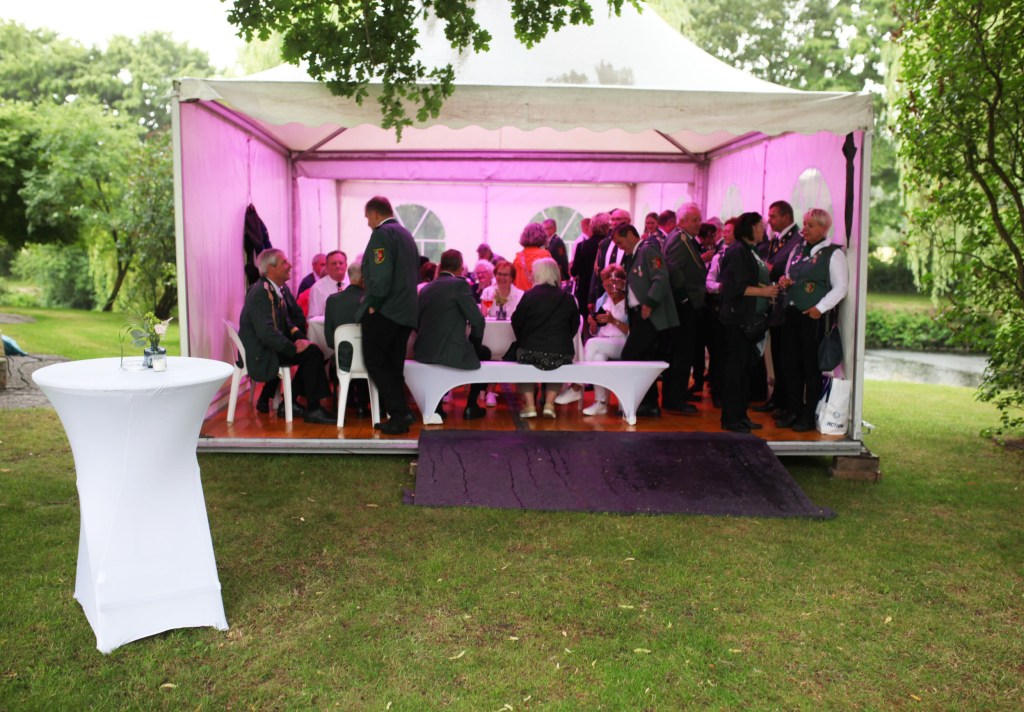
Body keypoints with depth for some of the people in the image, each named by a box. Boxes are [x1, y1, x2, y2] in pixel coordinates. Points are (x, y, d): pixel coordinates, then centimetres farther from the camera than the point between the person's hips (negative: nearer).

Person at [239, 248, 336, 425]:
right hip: (260, 355, -10)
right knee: (312, 353, -18)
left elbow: (284, 322, 17)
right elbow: (266, 333, -28)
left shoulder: (273, 289, 11)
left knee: (311, 349, 1)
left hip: (268, 347, 10)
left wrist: (299, 337, -1)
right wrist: (294, 348, -20)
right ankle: (313, 410, -11)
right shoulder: (260, 292, -19)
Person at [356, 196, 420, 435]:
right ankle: (399, 415, 11)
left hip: (384, 311, -9)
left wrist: (372, 304, -11)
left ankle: (399, 413, -7)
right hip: (406, 311, 9)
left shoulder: (382, 234, -11)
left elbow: (381, 274, -21)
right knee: (393, 365, 11)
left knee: (375, 363, -2)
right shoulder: (406, 234, 18)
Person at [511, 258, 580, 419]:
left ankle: (529, 405, 16)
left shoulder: (530, 295, -4)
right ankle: (549, 404, 17)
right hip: (561, 354, 2)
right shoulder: (568, 298, 5)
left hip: (531, 351, -2)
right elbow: (574, 326, 11)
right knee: (556, 367, 35)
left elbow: (516, 322, 1)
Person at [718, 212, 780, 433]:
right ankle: (730, 419, 2)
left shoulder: (754, 252, 17)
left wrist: (773, 286, 6)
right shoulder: (737, 252, -11)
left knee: (746, 368, 12)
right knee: (735, 367, -5)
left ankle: (741, 415, 19)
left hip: (752, 319, 9)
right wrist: (764, 291, -17)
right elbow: (735, 286, -19)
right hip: (738, 318, -9)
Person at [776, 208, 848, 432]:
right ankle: (793, 410, 19)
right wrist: (784, 282, 3)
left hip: (813, 316, -6)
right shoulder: (797, 251, 15)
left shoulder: (833, 253, -4)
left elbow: (840, 287, -9)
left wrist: (820, 308, -17)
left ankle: (809, 415, 10)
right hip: (791, 313, 6)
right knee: (790, 363, 8)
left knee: (811, 365, 1)